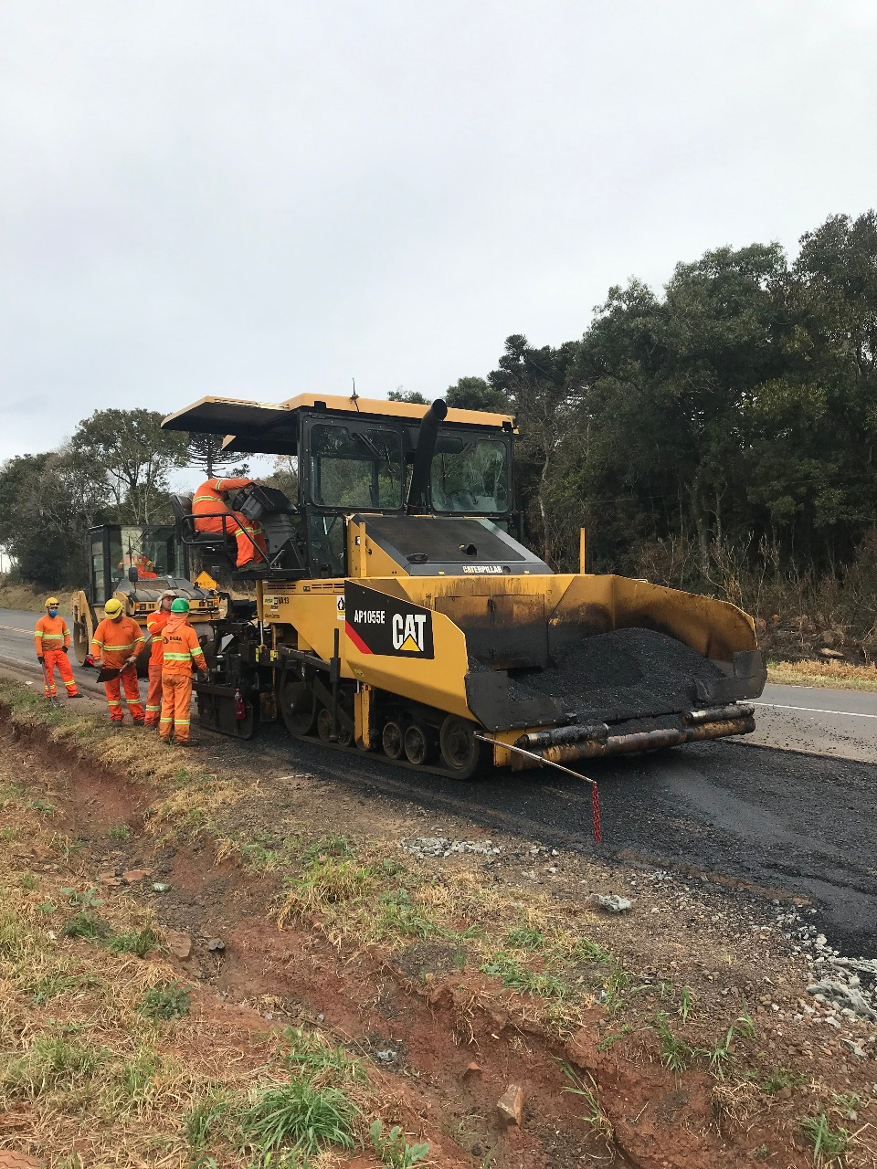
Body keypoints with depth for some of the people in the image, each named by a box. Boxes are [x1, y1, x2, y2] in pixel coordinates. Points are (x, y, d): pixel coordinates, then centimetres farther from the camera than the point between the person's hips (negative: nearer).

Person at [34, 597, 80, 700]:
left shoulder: (61, 620, 9)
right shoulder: (42, 621, -7)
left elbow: (67, 633, 22)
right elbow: (37, 638, -11)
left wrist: (66, 645, 7)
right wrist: (39, 654, -15)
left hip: (60, 651, 4)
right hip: (47, 652, -4)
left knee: (67, 670, 3)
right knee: (48, 673, 4)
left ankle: (72, 692, 8)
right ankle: (51, 694, 15)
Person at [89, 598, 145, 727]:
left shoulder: (131, 623, -1)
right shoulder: (103, 625, -3)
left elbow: (140, 640, 2)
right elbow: (95, 643, -7)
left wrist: (134, 656, -9)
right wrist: (97, 658, -22)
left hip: (128, 665, 1)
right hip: (110, 665, 0)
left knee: (132, 690, 6)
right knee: (113, 692, 6)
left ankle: (138, 717, 12)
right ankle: (116, 718, 15)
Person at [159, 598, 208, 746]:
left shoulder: (165, 631, 6)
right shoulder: (188, 631, -12)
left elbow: (167, 649, 14)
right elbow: (197, 653, -10)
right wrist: (204, 668, 3)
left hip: (166, 673, 5)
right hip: (182, 674, -5)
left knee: (167, 704, 14)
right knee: (182, 706, -1)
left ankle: (164, 735, 18)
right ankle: (182, 738, 2)